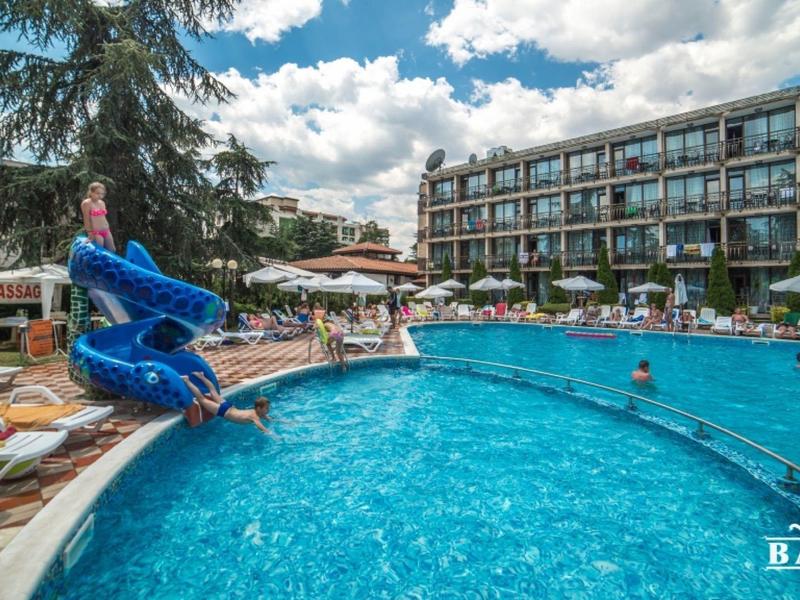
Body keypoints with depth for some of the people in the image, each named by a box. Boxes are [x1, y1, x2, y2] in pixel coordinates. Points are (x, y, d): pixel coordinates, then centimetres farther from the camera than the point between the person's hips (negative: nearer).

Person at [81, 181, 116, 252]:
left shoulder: (102, 203, 12)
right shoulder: (86, 203, -9)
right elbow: (87, 220, -10)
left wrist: (108, 230, 16)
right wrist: (90, 234, -12)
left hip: (106, 231, 7)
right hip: (96, 233, -7)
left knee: (112, 251, 9)